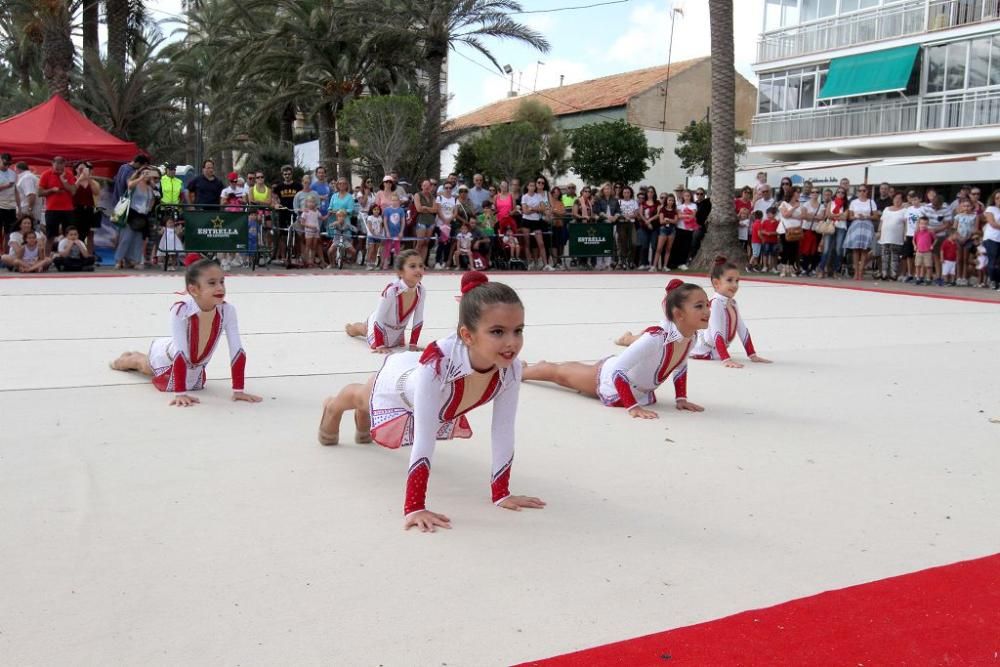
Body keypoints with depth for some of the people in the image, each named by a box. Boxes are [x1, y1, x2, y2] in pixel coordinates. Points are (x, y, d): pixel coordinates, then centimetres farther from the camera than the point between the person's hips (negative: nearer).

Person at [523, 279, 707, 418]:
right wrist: (632, 407, -42)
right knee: (558, 373, 21)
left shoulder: (690, 336, -20)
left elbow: (681, 367, 2)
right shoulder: (656, 337, -42)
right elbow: (618, 370, -39)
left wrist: (681, 398, -4)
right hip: (609, 376, -6)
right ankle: (518, 369, 45)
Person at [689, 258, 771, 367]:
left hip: (714, 352, 6)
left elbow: (743, 329, 4)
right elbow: (717, 333, -33)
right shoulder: (715, 304, -26)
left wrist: (753, 355, 0)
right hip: (700, 351, -6)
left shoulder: (732, 303, 0)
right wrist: (726, 359, -41)